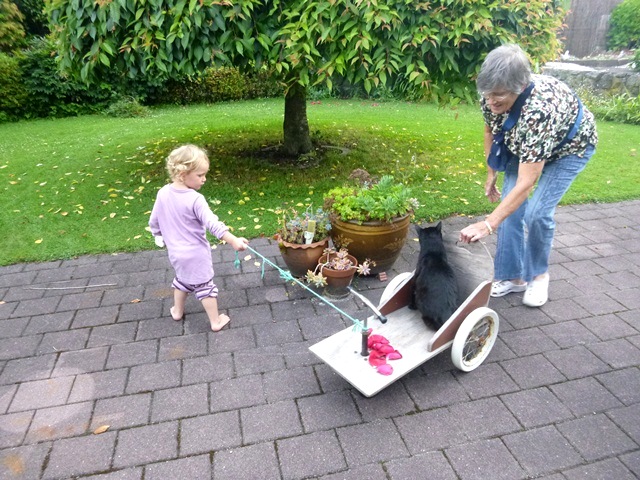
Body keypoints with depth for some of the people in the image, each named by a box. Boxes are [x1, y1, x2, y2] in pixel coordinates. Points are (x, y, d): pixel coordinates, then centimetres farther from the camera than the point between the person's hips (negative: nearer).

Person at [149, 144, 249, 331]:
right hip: (196, 254, -6)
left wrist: (158, 236, 22)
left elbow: (153, 221, 4)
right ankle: (216, 321, 21)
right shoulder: (195, 199, -26)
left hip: (175, 252, 6)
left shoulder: (163, 193, -6)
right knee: (205, 286, 9)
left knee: (183, 279, 30)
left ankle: (177, 311, 46)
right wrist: (233, 240, -33)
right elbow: (213, 224, -31)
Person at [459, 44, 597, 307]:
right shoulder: (490, 96, -27)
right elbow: (490, 130, -2)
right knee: (510, 207, -6)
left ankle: (539, 275, 11)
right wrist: (491, 173, 0)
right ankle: (512, 276, 8)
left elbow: (526, 183, -45)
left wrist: (488, 224, -49)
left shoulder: (539, 111, -44)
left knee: (537, 212, -15)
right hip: (523, 145, 6)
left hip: (569, 146, -5)